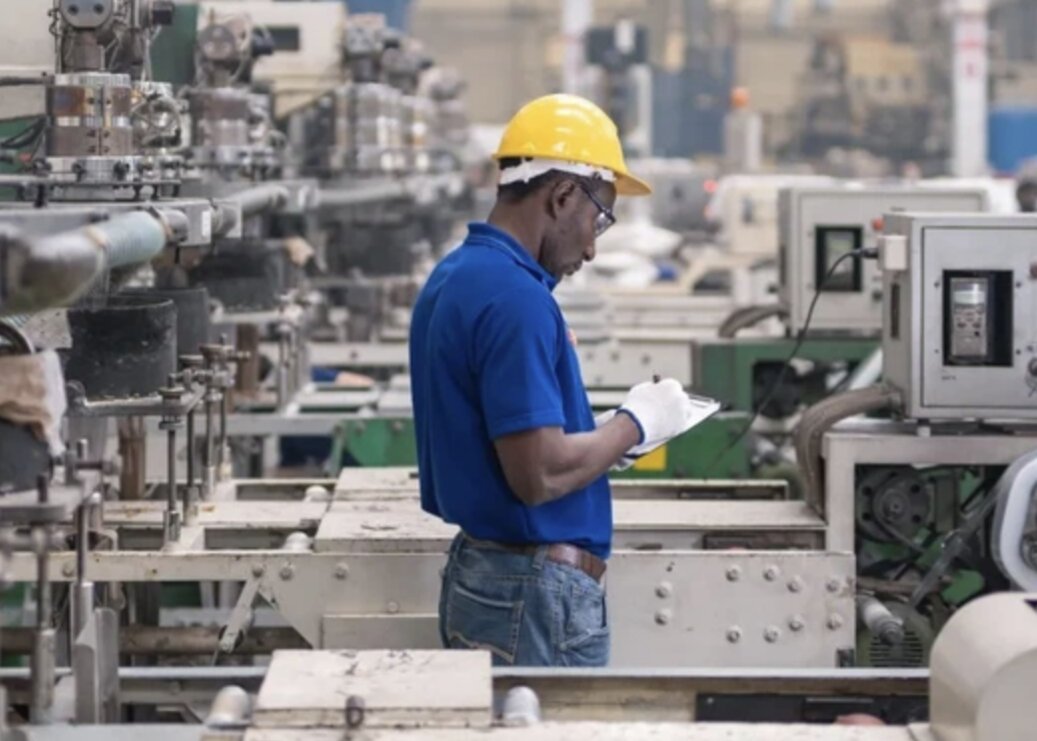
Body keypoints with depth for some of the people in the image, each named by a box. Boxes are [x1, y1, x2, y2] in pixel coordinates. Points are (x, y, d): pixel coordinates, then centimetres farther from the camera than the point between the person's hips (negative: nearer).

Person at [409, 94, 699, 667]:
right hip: (535, 594, -10)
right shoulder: (514, 297, -20)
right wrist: (636, 424, -9)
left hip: (478, 576, 10)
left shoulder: (453, 279, 11)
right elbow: (539, 473, -23)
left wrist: (613, 434, 12)